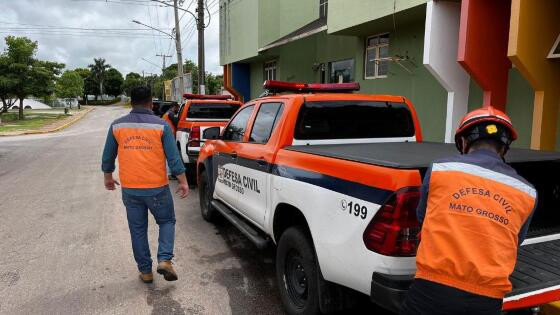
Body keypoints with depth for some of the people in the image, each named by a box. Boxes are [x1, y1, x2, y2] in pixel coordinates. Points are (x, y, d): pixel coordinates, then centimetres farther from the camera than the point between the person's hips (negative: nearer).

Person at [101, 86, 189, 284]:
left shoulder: (117, 126, 1)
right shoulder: (161, 125, -7)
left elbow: (108, 157, 10)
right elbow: (173, 157, -8)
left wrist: (108, 178, 26)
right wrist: (183, 182, 0)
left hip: (130, 188, 2)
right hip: (157, 188, -2)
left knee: (138, 229, 15)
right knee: (167, 221, 18)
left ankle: (145, 271, 23)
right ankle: (164, 260, 2)